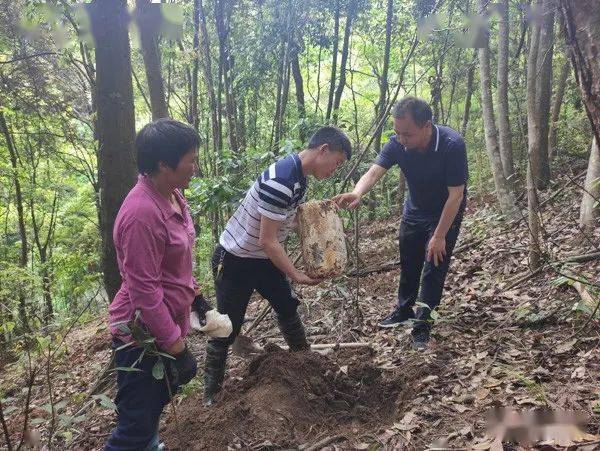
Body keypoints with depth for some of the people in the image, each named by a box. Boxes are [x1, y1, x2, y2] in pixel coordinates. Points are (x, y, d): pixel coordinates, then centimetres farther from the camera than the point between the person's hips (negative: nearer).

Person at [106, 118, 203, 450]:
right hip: (145, 335, -9)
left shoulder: (172, 195, 0)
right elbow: (144, 291, -25)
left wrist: (193, 292, 18)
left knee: (156, 402, 28)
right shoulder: (142, 214, -29)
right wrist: (173, 342, -19)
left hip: (169, 321, 9)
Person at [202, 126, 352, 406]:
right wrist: (296, 275, -20)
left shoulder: (299, 176, -1)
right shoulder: (280, 181, -32)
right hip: (234, 262, -9)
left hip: (263, 258, 9)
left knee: (287, 306, 20)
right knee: (228, 328, 3)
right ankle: (211, 393, 21)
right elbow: (267, 240, -28)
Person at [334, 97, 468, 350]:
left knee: (434, 266, -5)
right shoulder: (398, 143, -20)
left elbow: (456, 195, -29)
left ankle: (422, 324, 8)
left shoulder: (451, 145, -33)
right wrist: (357, 194, -54)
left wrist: (439, 236, -27)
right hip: (415, 209, 5)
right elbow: (375, 171, -32)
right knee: (408, 262, 14)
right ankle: (404, 310, 33)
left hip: (446, 213, -4)